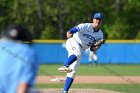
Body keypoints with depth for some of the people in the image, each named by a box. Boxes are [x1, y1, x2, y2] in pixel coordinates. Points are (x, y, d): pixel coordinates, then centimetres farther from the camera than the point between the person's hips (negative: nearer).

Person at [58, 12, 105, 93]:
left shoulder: (100, 35, 5)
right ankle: (65, 66, -62)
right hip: (73, 42, -6)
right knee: (78, 53, -40)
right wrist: (69, 33, -47)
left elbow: (93, 49, 6)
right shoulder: (86, 26, -12)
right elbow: (76, 29, -26)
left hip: (80, 49, 6)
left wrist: (97, 46, -15)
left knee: (73, 72, 1)